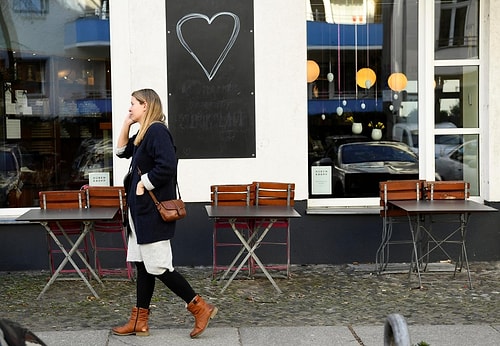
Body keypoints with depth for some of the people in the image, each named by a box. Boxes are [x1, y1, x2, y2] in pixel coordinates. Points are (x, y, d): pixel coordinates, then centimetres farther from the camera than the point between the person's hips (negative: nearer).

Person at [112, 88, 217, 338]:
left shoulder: (157, 131, -17)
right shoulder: (144, 133, 13)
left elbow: (167, 166, -28)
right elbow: (122, 151, 25)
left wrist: (144, 184, -17)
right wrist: (126, 124, 13)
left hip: (153, 211, -10)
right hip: (142, 210, 10)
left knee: (158, 266, -6)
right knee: (142, 265, 12)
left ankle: (201, 308, 4)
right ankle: (139, 322, 19)